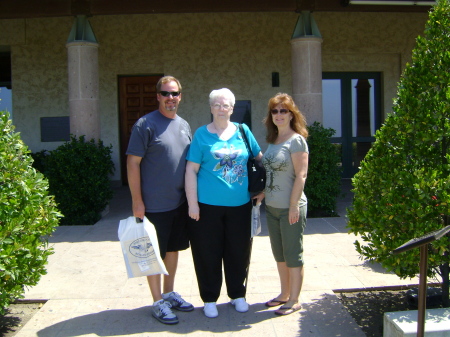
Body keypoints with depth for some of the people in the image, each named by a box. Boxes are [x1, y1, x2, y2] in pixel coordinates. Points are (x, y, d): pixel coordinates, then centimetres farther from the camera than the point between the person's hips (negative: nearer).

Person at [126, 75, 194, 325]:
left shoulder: (184, 125, 10)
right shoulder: (146, 124, -11)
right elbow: (132, 163, -12)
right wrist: (137, 201, -15)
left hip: (180, 202, 7)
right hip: (154, 204, -7)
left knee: (173, 248, 17)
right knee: (155, 253, 4)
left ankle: (169, 293, 32)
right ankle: (158, 302, 17)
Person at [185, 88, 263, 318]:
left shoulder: (242, 131, 5)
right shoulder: (202, 134, -2)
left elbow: (260, 157, 16)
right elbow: (191, 170, -4)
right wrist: (192, 203, -9)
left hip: (240, 205, 3)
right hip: (208, 205, -2)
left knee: (238, 251, 12)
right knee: (208, 253, 7)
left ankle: (238, 294, 32)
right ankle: (209, 299, 24)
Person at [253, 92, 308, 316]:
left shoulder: (296, 140, -12)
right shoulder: (273, 140, 11)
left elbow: (301, 175, -17)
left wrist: (294, 206, -20)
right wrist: (264, 193, 7)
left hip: (290, 208, -8)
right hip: (272, 206, 8)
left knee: (292, 255, 4)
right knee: (279, 254, 17)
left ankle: (294, 301, 17)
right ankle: (285, 294, 31)